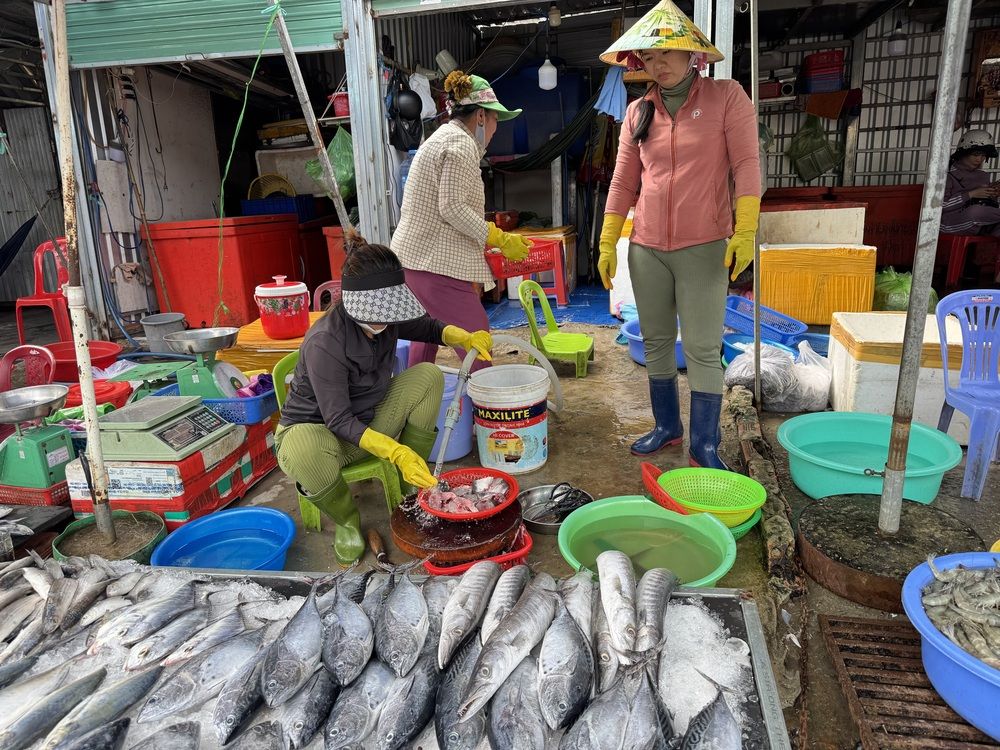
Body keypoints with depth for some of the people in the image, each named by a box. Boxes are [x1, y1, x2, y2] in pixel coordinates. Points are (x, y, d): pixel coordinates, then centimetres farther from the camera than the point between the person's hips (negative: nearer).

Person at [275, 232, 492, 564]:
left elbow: (430, 328, 7)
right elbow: (338, 421, -29)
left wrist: (466, 338, -14)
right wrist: (396, 452, -40)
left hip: (368, 422, 6)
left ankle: (411, 490, -3)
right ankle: (347, 521, -7)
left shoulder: (385, 317, -12)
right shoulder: (324, 343, -31)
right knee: (303, 451, -42)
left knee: (428, 375, -13)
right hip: (314, 429, -6)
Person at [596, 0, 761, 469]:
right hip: (646, 249, 4)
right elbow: (623, 182, 10)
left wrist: (745, 232, -19)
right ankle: (667, 427, 27)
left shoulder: (726, 97, -1)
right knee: (656, 342, 11)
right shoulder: (638, 112, 9)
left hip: (703, 249, -4)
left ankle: (704, 445, 9)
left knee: (702, 350, -3)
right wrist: (607, 244, 6)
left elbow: (746, 165, -7)